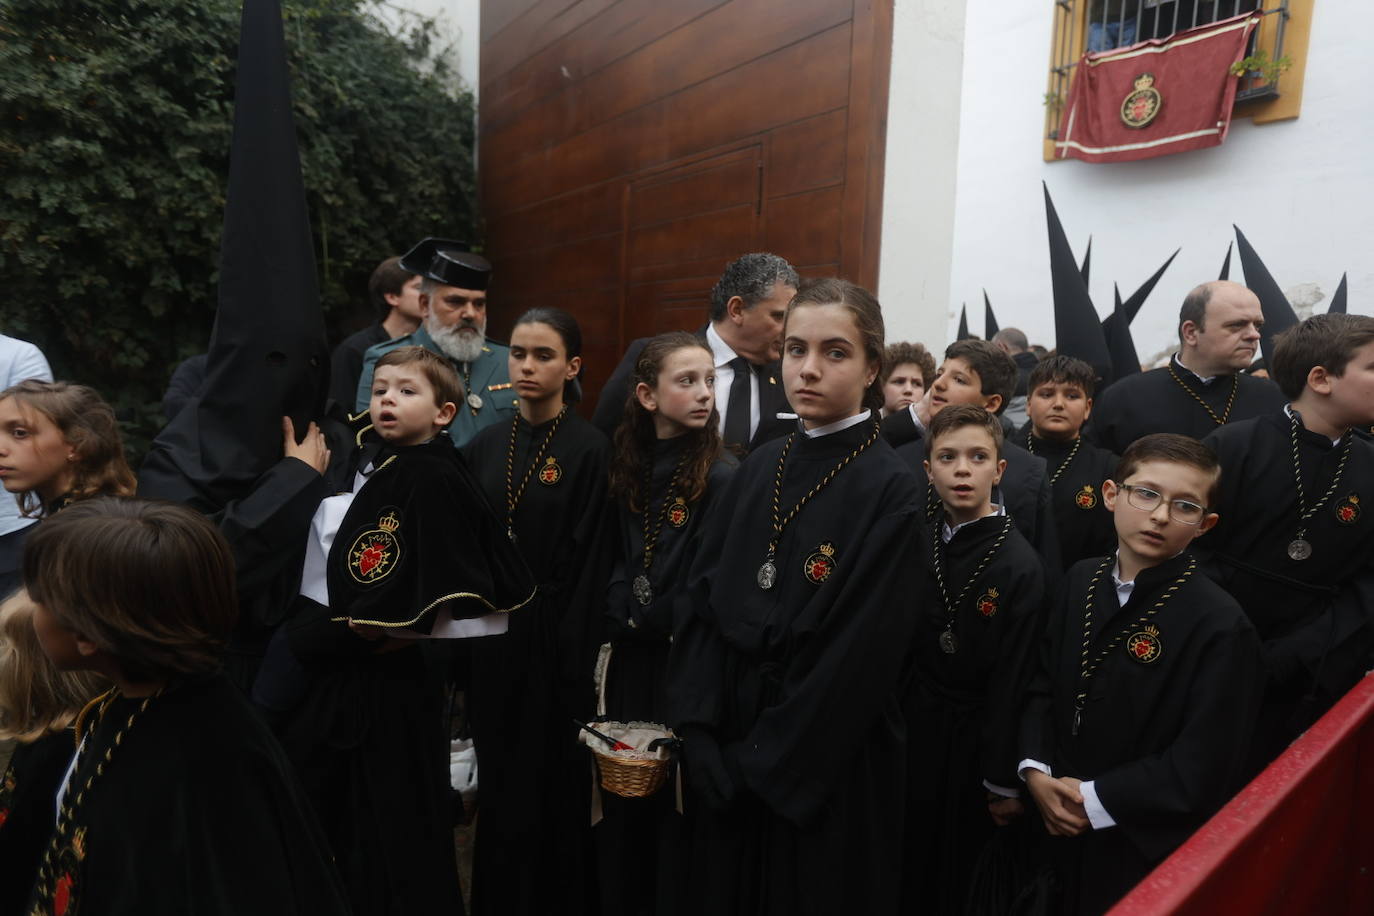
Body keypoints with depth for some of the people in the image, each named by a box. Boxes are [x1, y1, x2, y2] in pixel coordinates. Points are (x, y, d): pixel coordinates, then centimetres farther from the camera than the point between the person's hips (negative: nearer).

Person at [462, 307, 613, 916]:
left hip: (552, 641, -5)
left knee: (552, 791, 10)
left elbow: (589, 568, -12)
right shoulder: (483, 446, 5)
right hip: (489, 638, 5)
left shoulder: (590, 450, -10)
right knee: (498, 787, 18)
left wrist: (577, 665, -14)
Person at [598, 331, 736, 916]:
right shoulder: (628, 467, 5)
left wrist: (646, 617, -7)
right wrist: (619, 620, -1)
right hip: (631, 661, 5)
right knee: (621, 798, 16)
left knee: (675, 803, 8)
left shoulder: (723, 476, -13)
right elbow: (614, 561, 10)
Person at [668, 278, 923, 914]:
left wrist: (758, 763, -12)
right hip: (728, 757, 5)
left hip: (824, 770, -5)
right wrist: (701, 731, -8)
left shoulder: (891, 493, -15)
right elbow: (705, 599, 1)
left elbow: (858, 655, -17)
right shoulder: (761, 468, 2)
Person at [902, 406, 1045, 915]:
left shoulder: (1019, 565, -17)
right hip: (914, 732, 5)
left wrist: (1004, 782, -11)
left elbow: (1013, 681, -15)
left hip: (972, 741, -4)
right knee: (912, 864, 19)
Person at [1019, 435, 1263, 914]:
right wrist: (1035, 770, -8)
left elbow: (1202, 769, -20)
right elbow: (1044, 685, 4)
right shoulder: (1082, 580, -1)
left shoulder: (1221, 625, -19)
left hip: (1150, 854, -5)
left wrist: (1094, 799, -17)